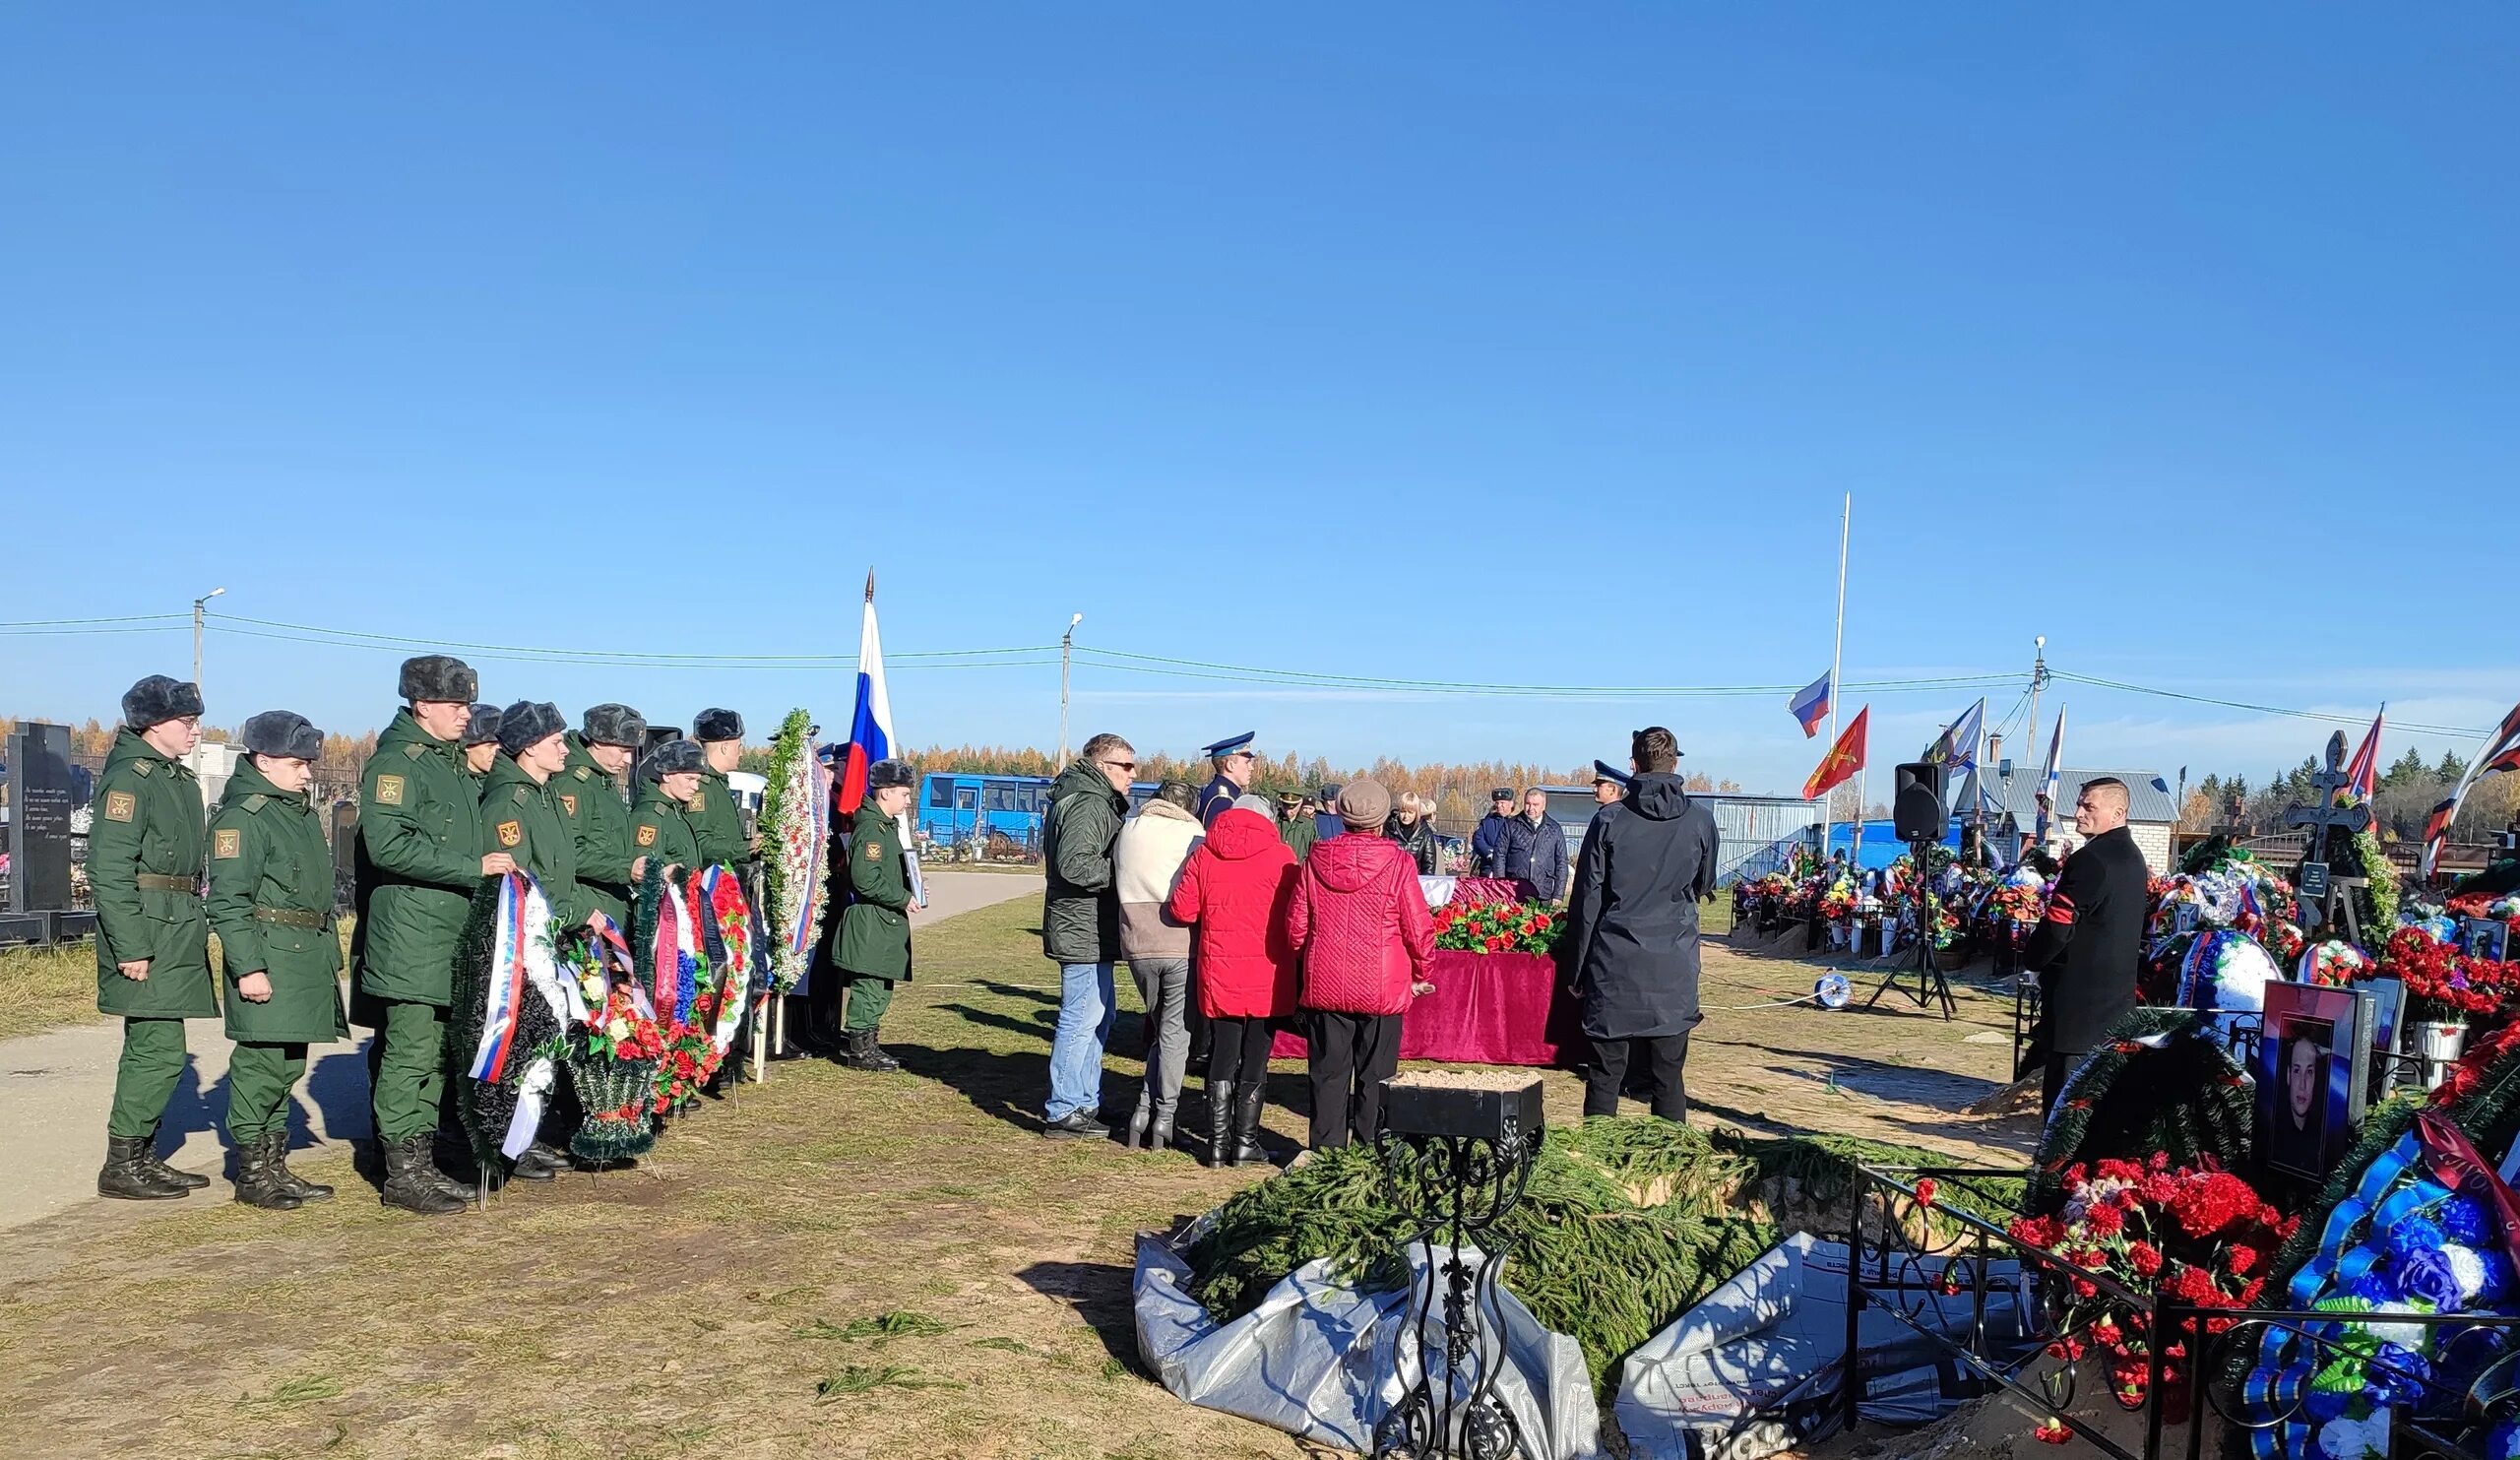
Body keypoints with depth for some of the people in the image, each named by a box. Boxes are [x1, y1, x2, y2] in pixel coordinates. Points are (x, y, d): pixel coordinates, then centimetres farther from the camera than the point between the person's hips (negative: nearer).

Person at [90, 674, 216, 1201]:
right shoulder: (128, 781, -13)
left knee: (152, 1050, 14)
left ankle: (143, 1158, 23)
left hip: (179, 936, 10)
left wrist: (198, 930, 19)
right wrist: (131, 948, -21)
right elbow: (109, 871, -19)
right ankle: (120, 1167, 1)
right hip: (147, 936, -10)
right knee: (159, 1050, -8)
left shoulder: (181, 781, 16)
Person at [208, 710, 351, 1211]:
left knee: (288, 1065, 13)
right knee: (262, 1064, -6)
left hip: (308, 959, 9)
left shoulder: (303, 814, 19)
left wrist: (330, 957, 23)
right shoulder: (242, 817, -10)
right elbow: (229, 901, -16)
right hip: (268, 958, -9)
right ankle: (252, 1173, 2)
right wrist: (247, 967, -21)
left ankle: (275, 1164, 22)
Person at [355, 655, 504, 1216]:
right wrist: (473, 867, -22)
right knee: (410, 1052, -6)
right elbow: (390, 845, -23)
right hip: (409, 940, -9)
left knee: (438, 1052, 13)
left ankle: (422, 1161, 21)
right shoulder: (396, 762, -10)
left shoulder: (451, 762, 19)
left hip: (452, 933, 9)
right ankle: (403, 1174, 1)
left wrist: (485, 867, 14)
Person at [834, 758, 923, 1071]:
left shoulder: (887, 826, 18)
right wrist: (903, 898, -17)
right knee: (868, 987, -5)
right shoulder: (872, 828, -15)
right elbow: (866, 878, -24)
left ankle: (863, 1043, 23)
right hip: (871, 922, -11)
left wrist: (910, 890, 11)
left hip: (886, 922, 11)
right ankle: (859, 1049, 2)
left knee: (880, 988, 15)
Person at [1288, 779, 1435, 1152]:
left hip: (1324, 987, 2)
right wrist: (1420, 975, 12)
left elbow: (1296, 928, 4)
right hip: (1382, 990, -2)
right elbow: (1419, 929, -5)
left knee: (1328, 1074, 10)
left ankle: (1326, 1151, 14)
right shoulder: (1397, 863, -8)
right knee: (1374, 1078, 8)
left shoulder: (1316, 860, -1)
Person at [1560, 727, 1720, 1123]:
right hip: (1674, 970, 1)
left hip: (1614, 966, -1)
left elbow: (1586, 900, -2)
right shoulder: (1700, 820, 0)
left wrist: (1575, 970, 5)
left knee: (1605, 1076, 5)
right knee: (1669, 1076, 8)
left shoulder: (1609, 820, -4)